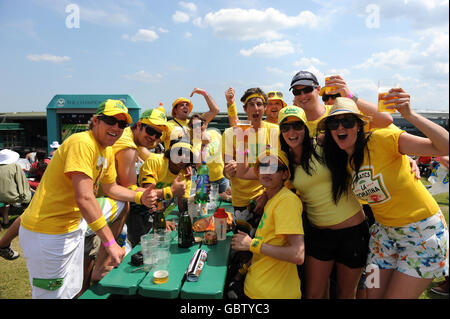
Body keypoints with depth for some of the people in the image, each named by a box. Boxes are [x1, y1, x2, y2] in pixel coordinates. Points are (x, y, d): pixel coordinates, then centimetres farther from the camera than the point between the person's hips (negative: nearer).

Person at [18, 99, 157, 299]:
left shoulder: (107, 151, 7)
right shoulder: (82, 143, -24)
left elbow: (110, 187, 18)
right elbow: (84, 198, -32)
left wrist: (140, 197, 1)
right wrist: (110, 242, -30)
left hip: (72, 227, 9)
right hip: (48, 235, -9)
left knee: (73, 289, 22)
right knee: (55, 294, 5)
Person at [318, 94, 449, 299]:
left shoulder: (382, 140, -21)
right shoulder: (342, 161, -1)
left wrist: (409, 115, -37)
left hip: (422, 231, -5)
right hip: (384, 231, 6)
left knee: (395, 296, 0)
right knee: (373, 295, 10)